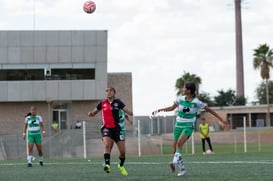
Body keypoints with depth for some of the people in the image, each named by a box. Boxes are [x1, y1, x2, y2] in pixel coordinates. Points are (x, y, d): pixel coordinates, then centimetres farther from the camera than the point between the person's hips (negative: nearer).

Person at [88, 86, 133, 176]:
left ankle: (121, 166, 28)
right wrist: (90, 113, -9)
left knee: (122, 151, 0)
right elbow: (94, 112, 13)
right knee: (107, 144, -30)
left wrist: (132, 113, -28)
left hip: (116, 128, 1)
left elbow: (127, 111, -8)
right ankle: (107, 164, -37)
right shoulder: (102, 103, 5)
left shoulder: (118, 102, 1)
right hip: (106, 128, 0)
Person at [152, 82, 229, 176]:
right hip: (178, 126, 5)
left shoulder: (196, 102, -12)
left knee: (179, 143, -31)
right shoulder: (180, 99, -1)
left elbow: (209, 110, -3)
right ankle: (182, 169, 15)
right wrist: (159, 110, 5)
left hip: (188, 127, -5)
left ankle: (175, 162, -44)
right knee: (175, 148, 2)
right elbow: (172, 108, 16)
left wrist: (221, 120, -1)